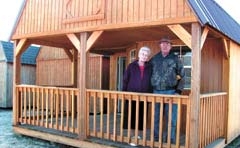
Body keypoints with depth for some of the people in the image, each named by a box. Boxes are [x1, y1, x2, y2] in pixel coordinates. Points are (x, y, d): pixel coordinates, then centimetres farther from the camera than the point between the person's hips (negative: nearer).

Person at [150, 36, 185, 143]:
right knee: (156, 117, 9)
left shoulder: (175, 59, 3)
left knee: (171, 117, 1)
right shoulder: (154, 59, 9)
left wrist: (179, 91, -5)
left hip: (170, 92, -2)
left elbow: (181, 76, 3)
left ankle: (171, 139, 12)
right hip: (156, 92, 3)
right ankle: (156, 137, 22)